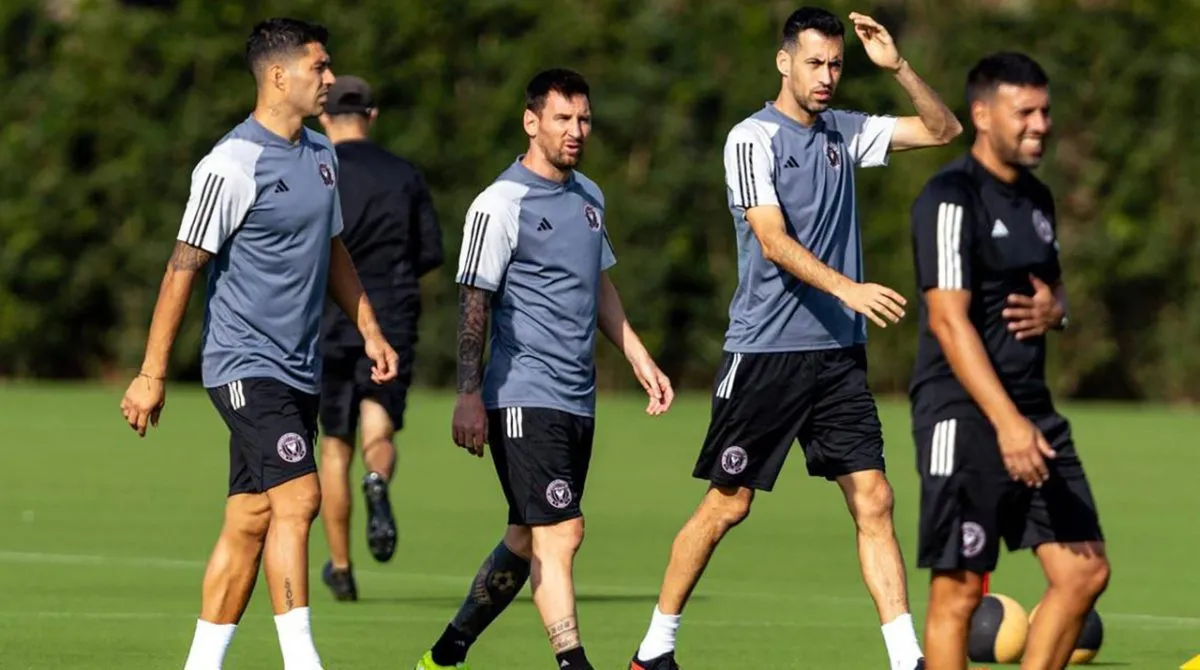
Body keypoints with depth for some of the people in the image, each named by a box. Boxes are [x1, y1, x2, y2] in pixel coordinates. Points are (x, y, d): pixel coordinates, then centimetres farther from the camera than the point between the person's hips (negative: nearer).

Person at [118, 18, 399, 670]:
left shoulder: (320, 153, 13)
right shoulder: (232, 165, -14)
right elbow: (183, 268, -13)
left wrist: (370, 330, 19)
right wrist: (152, 376, -13)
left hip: (299, 371, 8)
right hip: (247, 365, -8)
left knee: (249, 521, 8)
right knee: (297, 497, -19)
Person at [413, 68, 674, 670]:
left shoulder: (588, 196, 14)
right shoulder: (500, 205, -10)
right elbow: (474, 303, -10)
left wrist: (640, 360, 21)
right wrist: (468, 395, -15)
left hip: (578, 402, 8)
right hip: (524, 398, -8)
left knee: (526, 540, 12)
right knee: (560, 533, -15)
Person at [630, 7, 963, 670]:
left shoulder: (843, 132, 10)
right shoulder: (753, 139, -8)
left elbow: (943, 130, 14)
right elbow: (774, 241, -19)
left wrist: (898, 66, -2)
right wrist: (848, 289, -32)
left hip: (838, 353, 5)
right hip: (764, 351, -5)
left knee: (872, 498, -3)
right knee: (726, 504, 2)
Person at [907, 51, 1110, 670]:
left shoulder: (1035, 198, 14)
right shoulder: (951, 197, -12)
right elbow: (949, 320, -20)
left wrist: (1055, 310, 2)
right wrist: (1007, 422, -28)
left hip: (1031, 410, 8)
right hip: (963, 416, -8)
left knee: (1084, 572, 3)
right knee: (959, 591, -5)